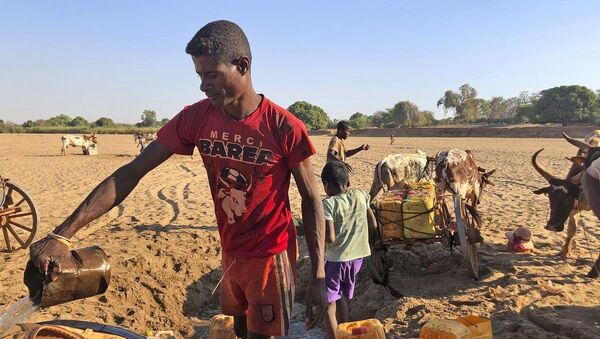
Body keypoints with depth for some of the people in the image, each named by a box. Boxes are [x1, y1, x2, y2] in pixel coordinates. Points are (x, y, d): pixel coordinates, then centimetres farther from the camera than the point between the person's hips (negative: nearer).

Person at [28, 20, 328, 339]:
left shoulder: (284, 128, -20)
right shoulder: (196, 117, -9)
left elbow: (311, 199, -10)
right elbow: (132, 172, -9)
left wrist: (319, 277, -12)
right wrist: (62, 234, -13)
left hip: (270, 256, -4)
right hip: (229, 254, 5)